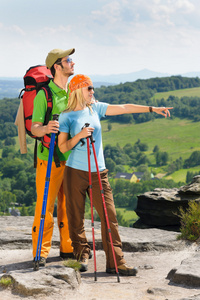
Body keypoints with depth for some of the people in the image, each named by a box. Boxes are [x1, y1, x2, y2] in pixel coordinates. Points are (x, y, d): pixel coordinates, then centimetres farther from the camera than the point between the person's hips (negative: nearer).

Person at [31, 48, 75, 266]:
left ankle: (68, 248, 22)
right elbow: (34, 128, -17)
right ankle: (41, 252, 3)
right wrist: (45, 129, -36)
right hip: (50, 160, -7)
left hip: (71, 158, 7)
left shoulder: (73, 92, 12)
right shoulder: (44, 94, -11)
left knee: (68, 205, 12)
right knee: (45, 206, -4)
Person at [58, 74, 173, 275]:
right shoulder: (66, 117, 0)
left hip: (98, 172, 3)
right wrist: (79, 136, -18)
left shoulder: (95, 108, 11)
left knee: (109, 215, -4)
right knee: (76, 217, 2)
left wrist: (152, 109, 10)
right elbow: (62, 147, -2)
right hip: (75, 172, -3)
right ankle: (81, 255, 19)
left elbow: (124, 108, 12)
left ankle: (115, 262, -3)